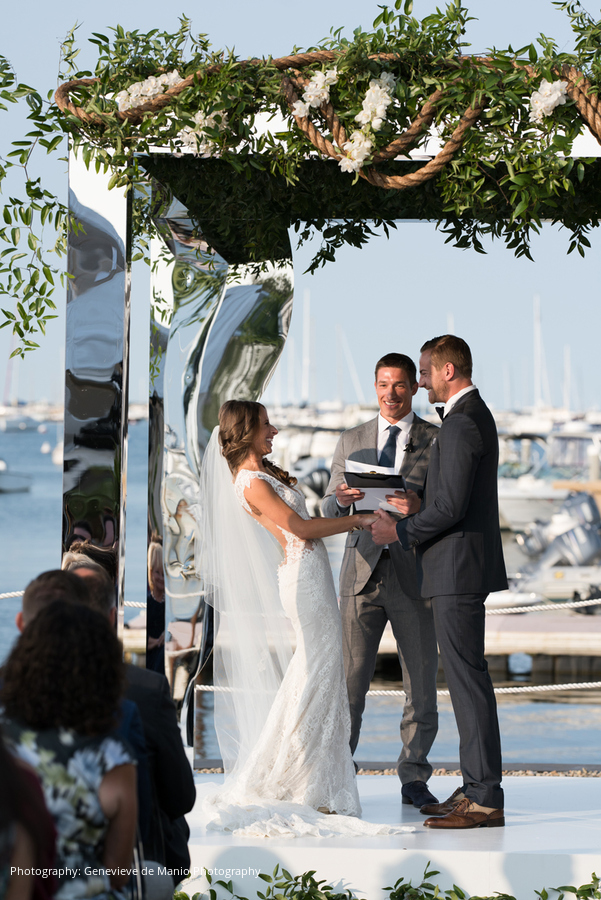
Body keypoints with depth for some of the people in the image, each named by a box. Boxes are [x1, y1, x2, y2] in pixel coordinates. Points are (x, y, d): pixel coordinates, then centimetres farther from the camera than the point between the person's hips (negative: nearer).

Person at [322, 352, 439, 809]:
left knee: (422, 683, 2)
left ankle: (414, 778, 12)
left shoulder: (438, 441, 6)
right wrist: (340, 499, -13)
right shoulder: (352, 441, 13)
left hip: (415, 576, -1)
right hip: (363, 571, 1)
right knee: (349, 681, -3)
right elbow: (328, 512, 11)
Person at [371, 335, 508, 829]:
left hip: (458, 569, -11)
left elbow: (452, 507, -22)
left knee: (468, 679, -9)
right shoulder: (477, 415, 17)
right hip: (462, 569, 11)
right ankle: (475, 788, 17)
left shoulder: (461, 425, -17)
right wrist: (420, 506, 10)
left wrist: (401, 532, -10)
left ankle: (485, 801, -8)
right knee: (466, 678, 13)